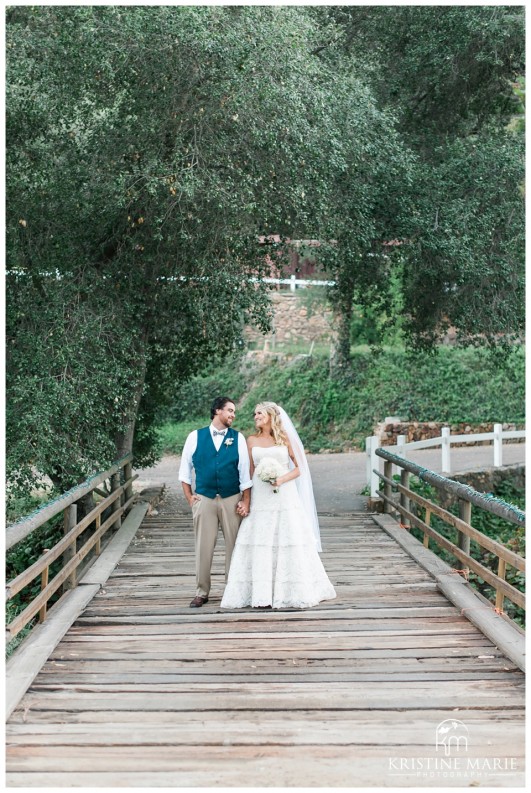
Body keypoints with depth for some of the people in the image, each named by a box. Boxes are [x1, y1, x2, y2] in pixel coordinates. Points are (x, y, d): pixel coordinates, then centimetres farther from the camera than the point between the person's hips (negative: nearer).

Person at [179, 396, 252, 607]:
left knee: (234, 547, 5)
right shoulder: (195, 437, 3)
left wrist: (246, 501, -3)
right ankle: (201, 592, 11)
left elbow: (245, 472, 2)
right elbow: (185, 468, 9)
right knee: (203, 547, 2)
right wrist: (189, 496, 3)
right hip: (204, 499, -1)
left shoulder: (238, 438, 4)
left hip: (232, 499, 1)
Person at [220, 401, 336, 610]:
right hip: (261, 498, 2)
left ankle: (293, 590, 10)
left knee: (289, 542, 0)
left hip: (285, 496, -2)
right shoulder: (252, 441, 8)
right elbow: (250, 472, 10)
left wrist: (282, 480, -14)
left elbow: (299, 468, 2)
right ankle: (262, 592, 5)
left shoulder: (285, 439, 3)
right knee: (260, 543, -1)